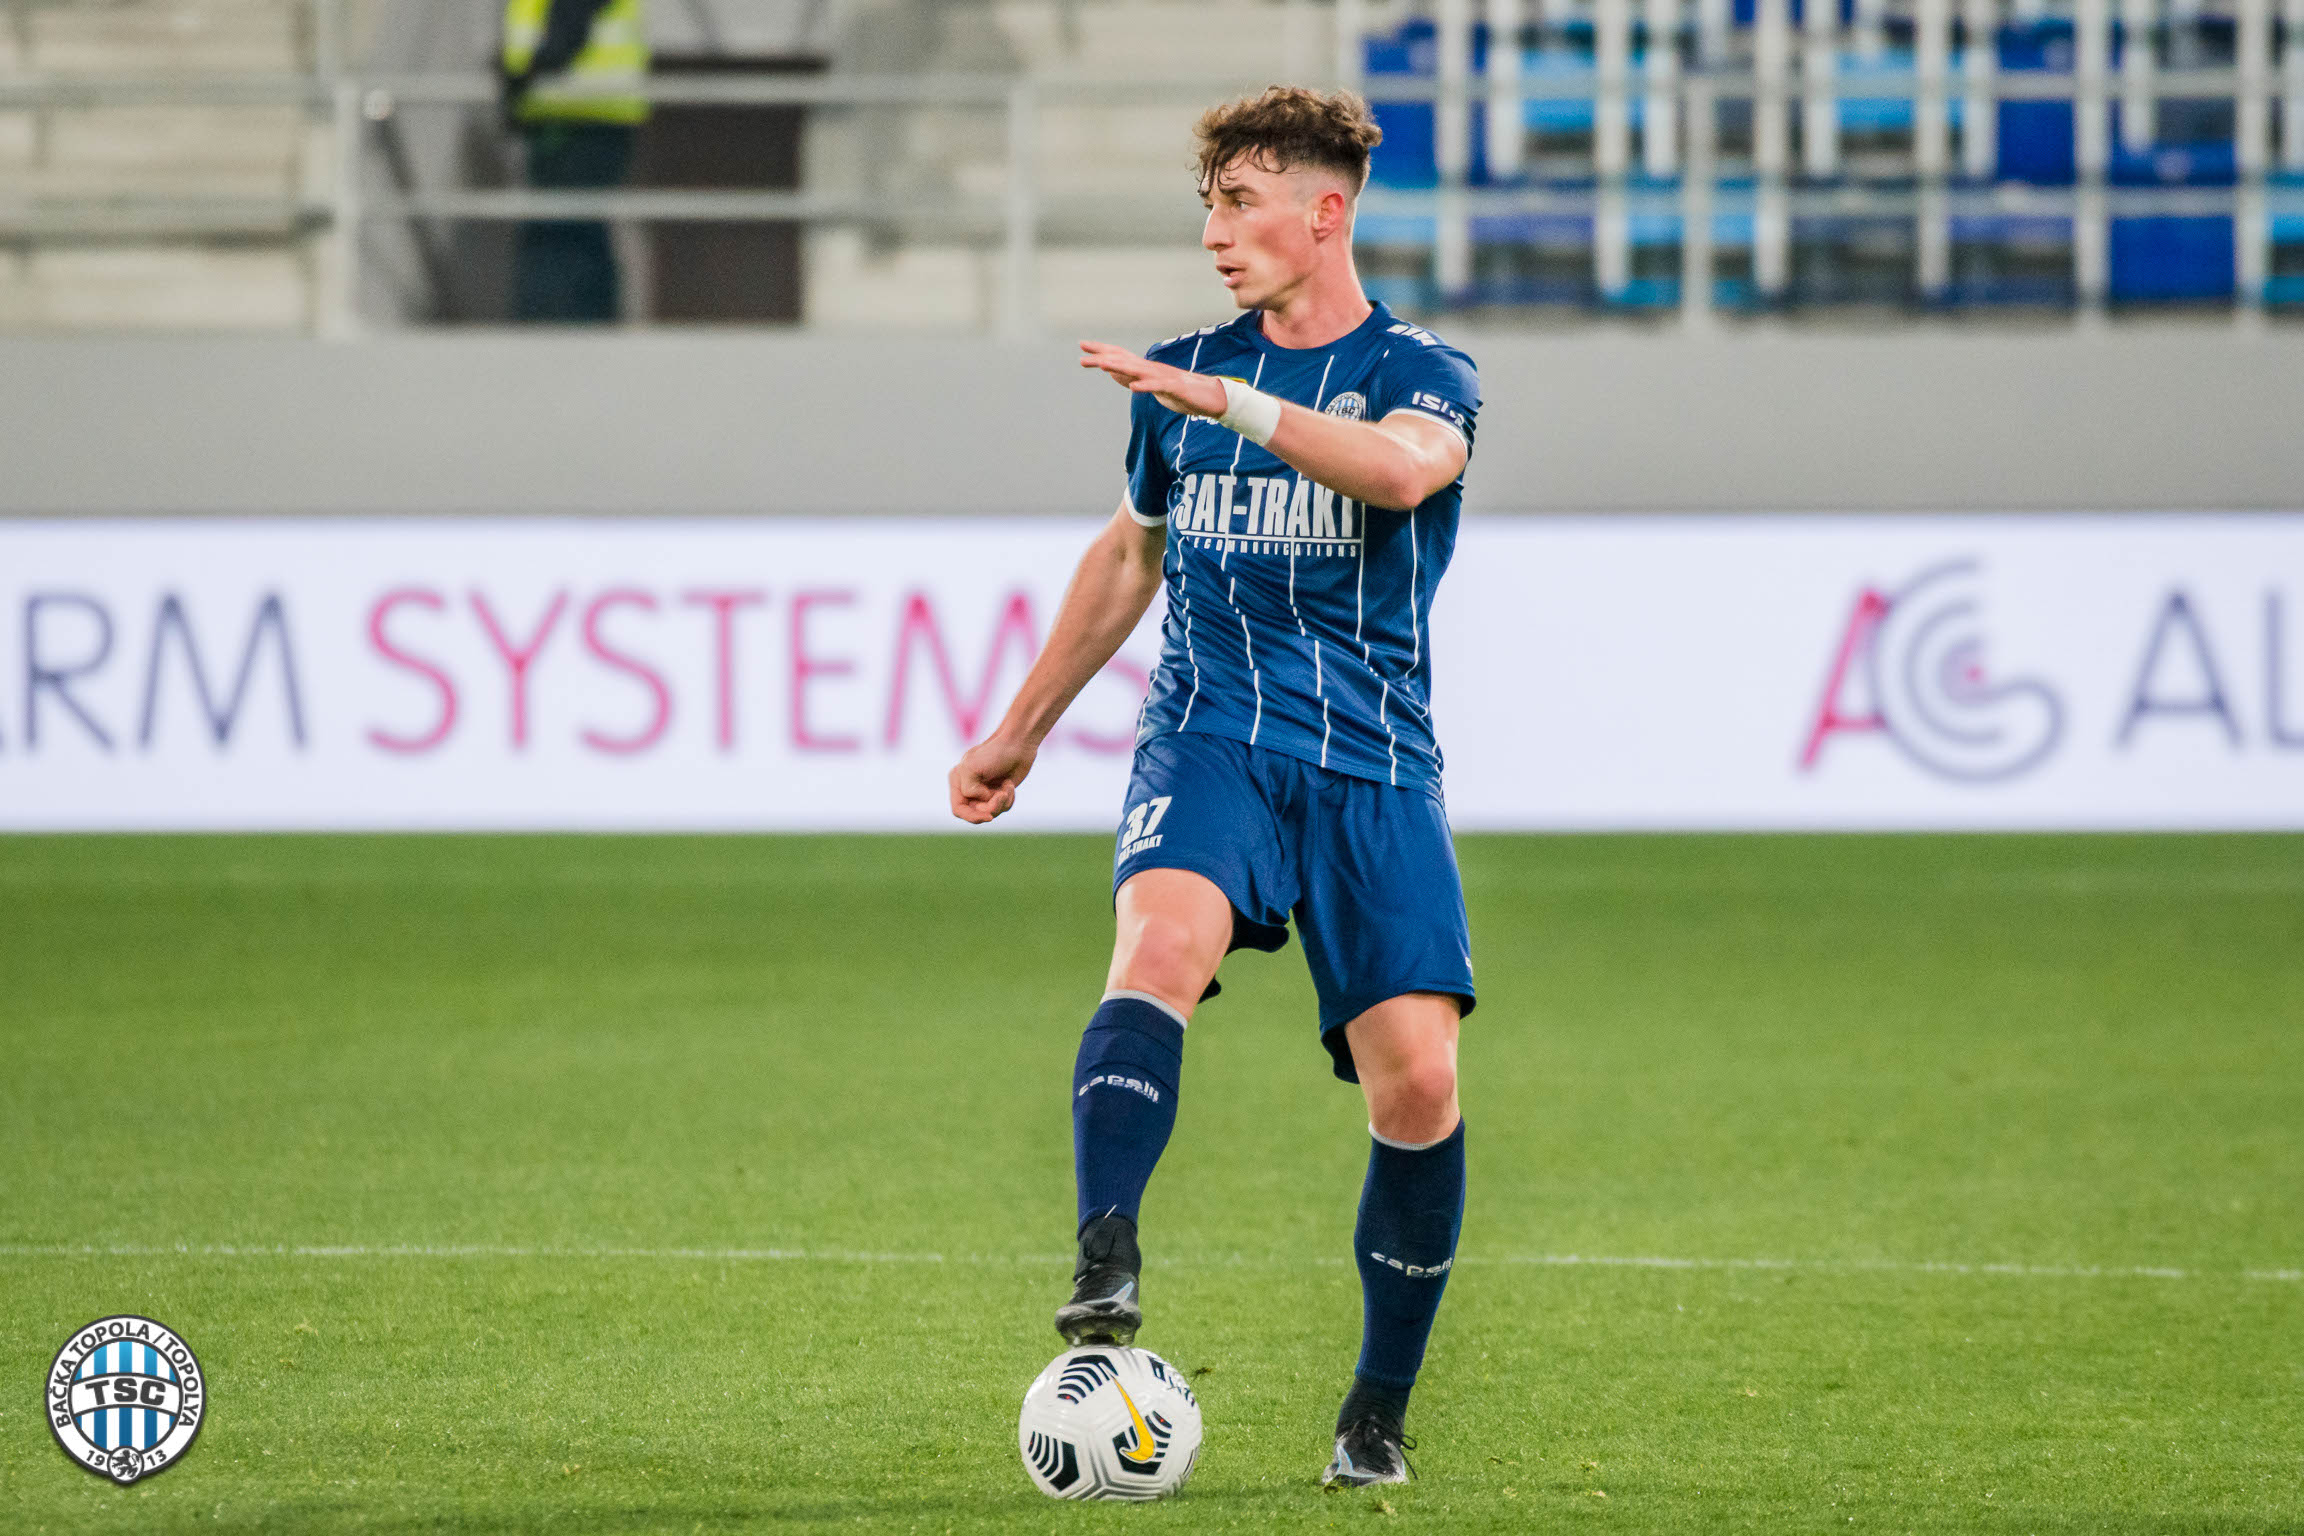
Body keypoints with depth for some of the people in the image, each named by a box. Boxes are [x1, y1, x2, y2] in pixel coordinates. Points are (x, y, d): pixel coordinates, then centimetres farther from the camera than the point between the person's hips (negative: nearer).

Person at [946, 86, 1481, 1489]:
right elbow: (1132, 553, 30)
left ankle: (1381, 1411, 6)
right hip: (1209, 740, 2)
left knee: (1417, 1079, -11)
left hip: (1375, 766, -2)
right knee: (1161, 945, -31)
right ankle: (1106, 1266, -48)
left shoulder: (1423, 374, 3)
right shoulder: (1182, 375, 15)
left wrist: (1225, 401, -29)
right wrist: (1021, 734, 33)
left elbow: (1402, 471, -22)